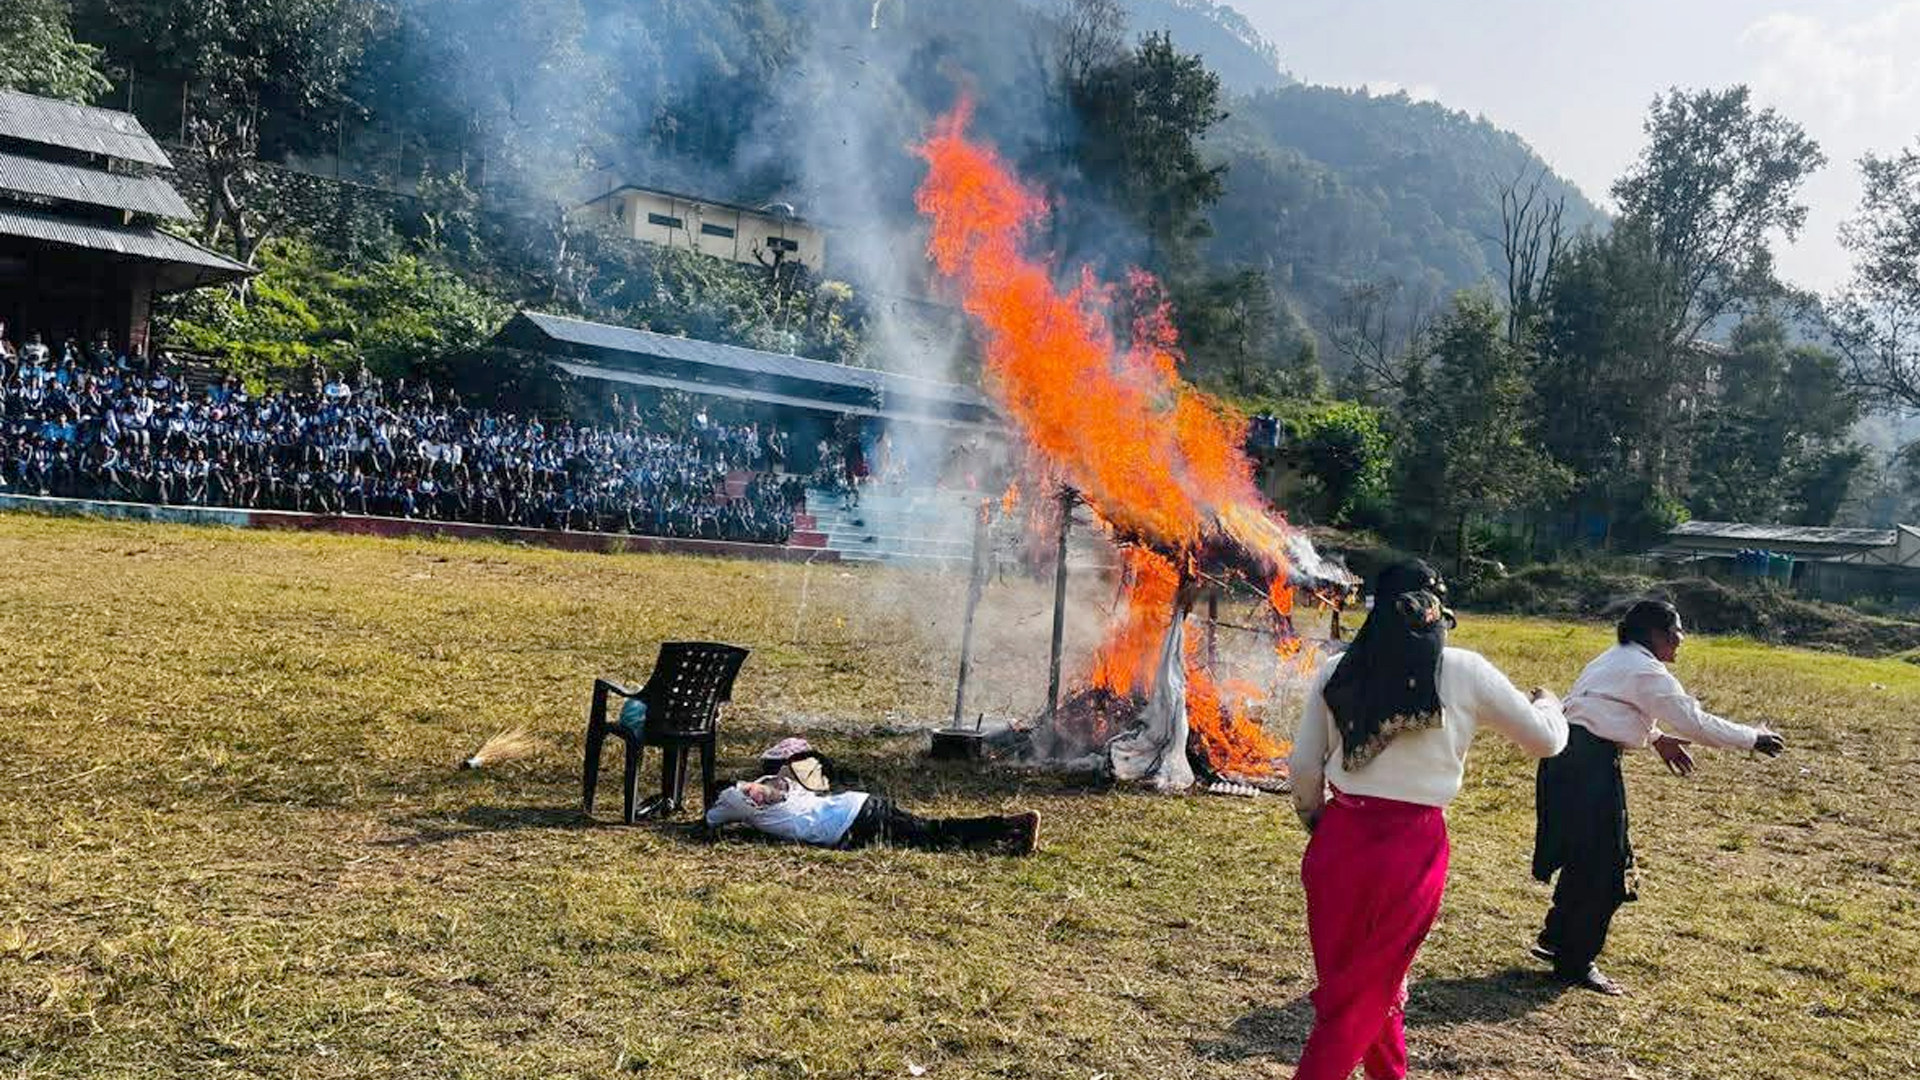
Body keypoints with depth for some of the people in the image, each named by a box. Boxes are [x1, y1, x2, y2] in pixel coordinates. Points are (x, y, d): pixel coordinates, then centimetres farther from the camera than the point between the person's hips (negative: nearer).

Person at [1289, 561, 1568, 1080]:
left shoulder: (1337, 670, 1)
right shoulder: (1464, 671, -5)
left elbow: (1304, 765, 3)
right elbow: (1546, 740, 7)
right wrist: (1548, 703, 29)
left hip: (1341, 838, 3)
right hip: (1412, 846, -3)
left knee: (1362, 977, 24)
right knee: (1364, 992, 11)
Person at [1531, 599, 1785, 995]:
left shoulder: (1615, 659, 19)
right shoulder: (1646, 672, -11)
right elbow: (1695, 721, -10)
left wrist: (1657, 738, 21)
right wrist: (1753, 738, 0)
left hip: (1568, 755, 10)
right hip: (1590, 765, -10)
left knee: (1585, 857, 19)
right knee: (1600, 867, 1)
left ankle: (1557, 939, 29)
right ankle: (1576, 963, 11)